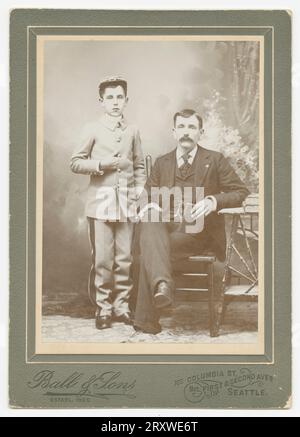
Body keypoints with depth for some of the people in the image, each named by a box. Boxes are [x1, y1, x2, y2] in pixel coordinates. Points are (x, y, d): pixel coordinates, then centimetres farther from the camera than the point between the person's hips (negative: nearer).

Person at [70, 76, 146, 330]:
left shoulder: (133, 131, 12)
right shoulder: (93, 130, 3)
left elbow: (140, 166, 17)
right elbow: (76, 163, 3)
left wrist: (139, 189, 2)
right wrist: (101, 164, -10)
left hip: (126, 203, 3)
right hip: (101, 202, -3)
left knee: (125, 259, 5)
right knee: (102, 259, -3)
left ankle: (121, 306, 15)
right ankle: (103, 308, 8)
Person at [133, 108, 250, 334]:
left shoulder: (214, 160, 6)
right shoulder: (162, 163, 16)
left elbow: (241, 192, 3)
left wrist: (213, 201, -17)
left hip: (198, 231, -3)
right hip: (166, 226, 3)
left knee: (149, 252, -30)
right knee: (149, 223, -35)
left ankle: (147, 321, -29)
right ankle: (162, 284, -54)